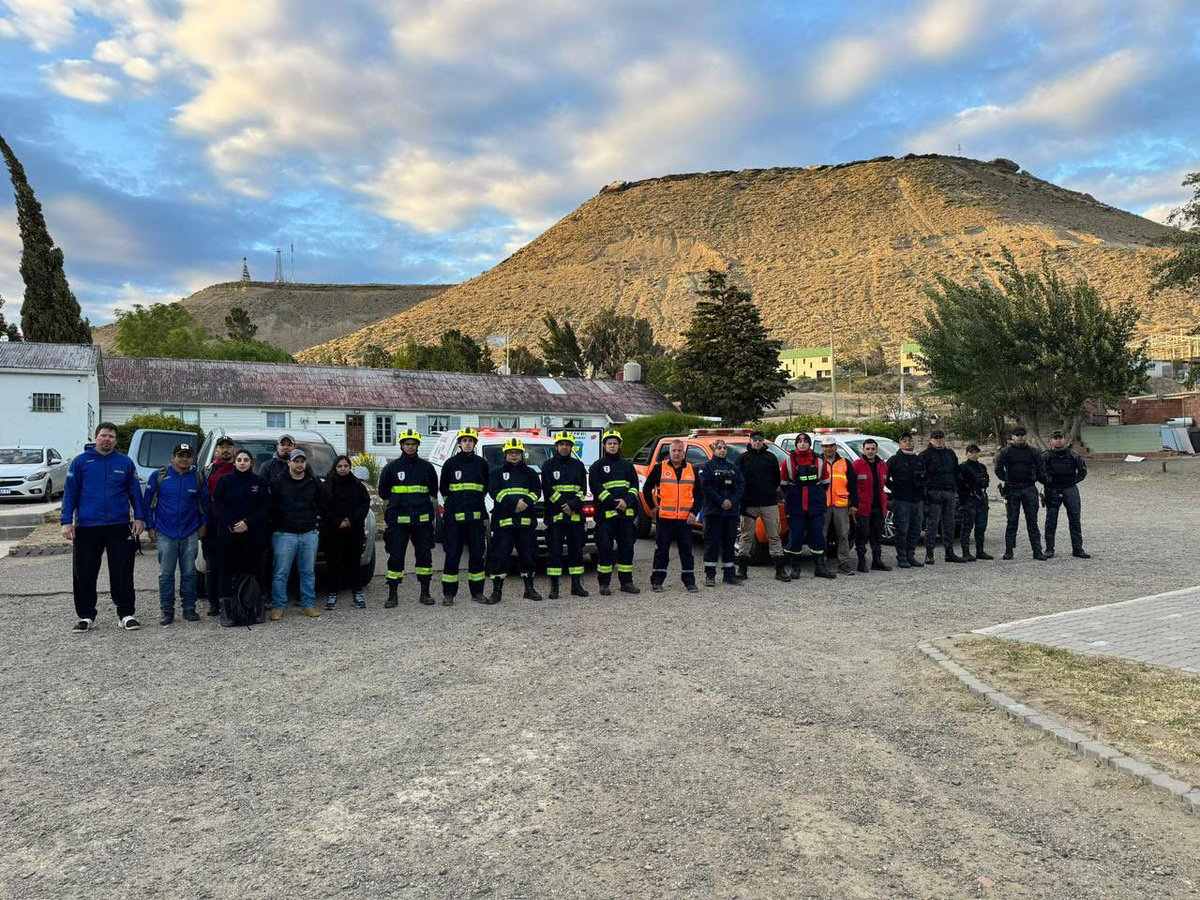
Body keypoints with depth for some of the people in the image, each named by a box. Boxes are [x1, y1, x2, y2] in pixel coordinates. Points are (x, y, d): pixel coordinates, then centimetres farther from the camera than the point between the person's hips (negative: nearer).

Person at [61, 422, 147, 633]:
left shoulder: (125, 462, 6)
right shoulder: (80, 461, 4)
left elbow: (135, 492, 8)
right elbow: (70, 493, 3)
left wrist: (139, 518, 1)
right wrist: (66, 522, -3)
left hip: (119, 526, 0)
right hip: (86, 527, 0)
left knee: (122, 572, 2)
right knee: (84, 573, 6)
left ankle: (126, 614, 10)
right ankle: (86, 616, 18)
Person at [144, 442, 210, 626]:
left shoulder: (198, 478, 3)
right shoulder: (159, 476, -1)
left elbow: (204, 502, 12)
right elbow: (148, 502, 4)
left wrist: (203, 524, 8)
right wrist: (150, 527, 1)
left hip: (190, 534, 1)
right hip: (165, 534, -1)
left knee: (189, 573, 5)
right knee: (166, 574, 3)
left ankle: (189, 608, 14)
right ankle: (167, 611, 10)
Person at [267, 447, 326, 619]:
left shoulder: (314, 483, 10)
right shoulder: (277, 482, 1)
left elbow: (322, 505, 19)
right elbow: (269, 506, 2)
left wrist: (318, 520, 12)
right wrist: (273, 523, -1)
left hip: (309, 534, 3)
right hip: (284, 534, -3)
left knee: (308, 572, 7)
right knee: (280, 573, -2)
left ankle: (308, 605, 15)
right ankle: (278, 607, 6)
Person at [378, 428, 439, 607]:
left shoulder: (426, 467, 8)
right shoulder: (391, 467, 4)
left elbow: (433, 492, 19)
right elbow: (383, 492, 12)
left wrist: (424, 504, 11)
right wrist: (396, 505, 10)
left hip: (422, 520, 2)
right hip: (398, 519, -1)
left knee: (424, 555, 4)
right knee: (396, 556, 0)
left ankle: (425, 593, 14)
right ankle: (392, 594, 8)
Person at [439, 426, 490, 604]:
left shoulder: (481, 463, 8)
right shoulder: (451, 463, 4)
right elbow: (443, 488, 11)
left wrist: (475, 501, 11)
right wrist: (452, 503, 9)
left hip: (476, 516, 2)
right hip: (454, 516, -2)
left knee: (477, 554, 5)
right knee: (452, 555, -1)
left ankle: (477, 592, 14)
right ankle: (448, 594, 6)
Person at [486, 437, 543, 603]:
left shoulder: (530, 473, 16)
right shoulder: (497, 473, 9)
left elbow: (536, 491, 5)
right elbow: (494, 492, -6)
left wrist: (526, 502, -16)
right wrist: (513, 504, -19)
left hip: (526, 521, 3)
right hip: (503, 520, -2)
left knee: (528, 555, 7)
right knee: (499, 555, -5)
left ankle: (529, 589, 20)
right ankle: (497, 591, 2)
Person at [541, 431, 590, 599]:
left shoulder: (578, 465, 13)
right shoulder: (548, 465, 5)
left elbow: (583, 490, 6)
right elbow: (548, 490, -4)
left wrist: (573, 504, -12)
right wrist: (564, 505, -14)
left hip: (575, 516, 3)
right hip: (554, 515, -3)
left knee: (576, 550, 7)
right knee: (554, 551, -1)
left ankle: (577, 585, 14)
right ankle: (554, 587, 5)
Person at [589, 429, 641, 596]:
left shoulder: (627, 465, 16)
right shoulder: (597, 466, 5)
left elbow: (634, 486, 10)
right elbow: (596, 488, -6)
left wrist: (626, 501, -9)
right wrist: (614, 503, -16)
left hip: (626, 512, 4)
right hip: (605, 513, -4)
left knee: (627, 547, 6)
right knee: (605, 548, -4)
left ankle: (626, 582, 14)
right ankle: (604, 584, 3)